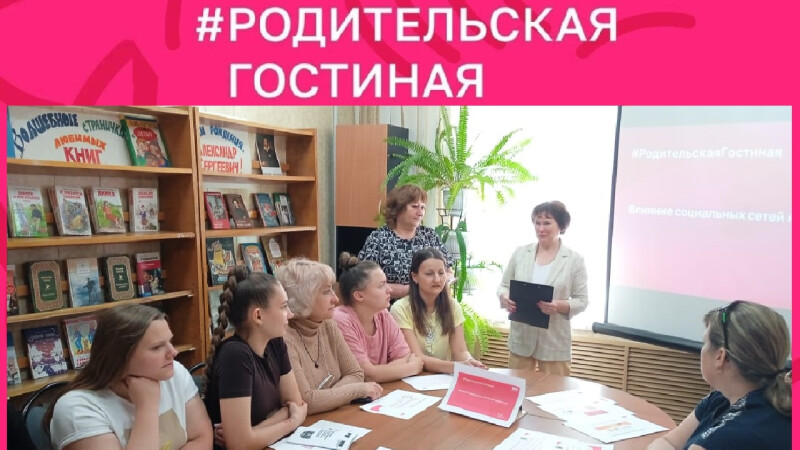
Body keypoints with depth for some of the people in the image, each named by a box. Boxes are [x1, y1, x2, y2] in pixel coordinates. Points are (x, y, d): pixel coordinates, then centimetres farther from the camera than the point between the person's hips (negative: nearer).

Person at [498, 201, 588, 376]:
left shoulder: (575, 260, -3)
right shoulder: (520, 253, 3)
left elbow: (582, 300, -3)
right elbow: (503, 286, 8)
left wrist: (559, 306, -22)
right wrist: (505, 298, -14)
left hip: (555, 342, -2)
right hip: (521, 338, 2)